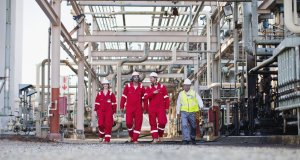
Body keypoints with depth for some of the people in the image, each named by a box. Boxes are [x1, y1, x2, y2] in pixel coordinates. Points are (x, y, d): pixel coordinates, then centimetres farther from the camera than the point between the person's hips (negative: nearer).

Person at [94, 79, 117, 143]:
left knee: (108, 125, -5)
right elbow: (96, 103, 11)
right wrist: (96, 110, 5)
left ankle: (107, 139, 0)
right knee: (101, 124, -10)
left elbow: (114, 103, 7)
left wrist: (114, 111, 3)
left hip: (109, 111, -1)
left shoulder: (111, 94, 7)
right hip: (101, 111, 1)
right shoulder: (99, 94, 10)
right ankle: (101, 135, 17)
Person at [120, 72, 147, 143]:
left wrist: (145, 108, 6)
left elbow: (144, 98, 10)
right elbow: (123, 97, 5)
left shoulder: (141, 87, 6)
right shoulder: (127, 86, 3)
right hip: (129, 108, -1)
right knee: (128, 123, -11)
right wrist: (122, 107, 2)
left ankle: (135, 139, 5)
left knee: (138, 124, -3)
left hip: (138, 108, 1)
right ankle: (131, 136, 16)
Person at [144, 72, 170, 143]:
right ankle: (155, 139, 5)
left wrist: (167, 108, -1)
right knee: (153, 124, 1)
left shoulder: (162, 87, 6)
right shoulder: (149, 88, 8)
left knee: (162, 122, -12)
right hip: (152, 109, 2)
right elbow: (146, 97, -6)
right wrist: (153, 93, -18)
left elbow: (166, 98, 5)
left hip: (161, 108, -1)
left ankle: (160, 136, 10)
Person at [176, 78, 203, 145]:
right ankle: (186, 139, -17)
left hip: (192, 112, 0)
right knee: (184, 125, -16)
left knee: (193, 126, 11)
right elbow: (178, 104, 17)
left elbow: (199, 100, -6)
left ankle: (193, 138, 32)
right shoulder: (181, 94, 9)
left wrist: (200, 106, -26)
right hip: (184, 112, 0)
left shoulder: (194, 93, 3)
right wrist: (178, 113, 19)